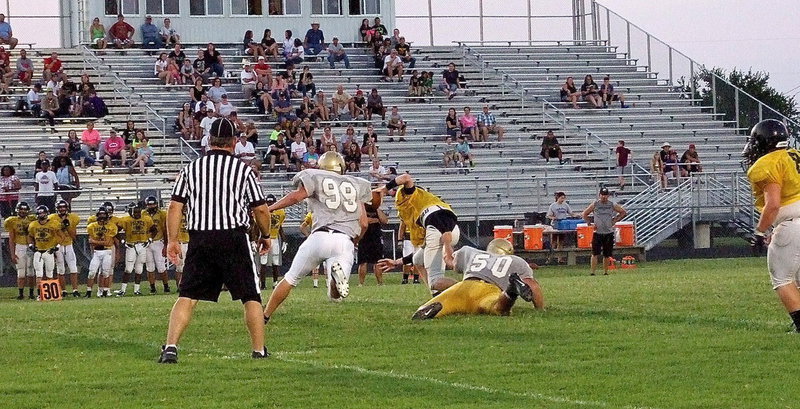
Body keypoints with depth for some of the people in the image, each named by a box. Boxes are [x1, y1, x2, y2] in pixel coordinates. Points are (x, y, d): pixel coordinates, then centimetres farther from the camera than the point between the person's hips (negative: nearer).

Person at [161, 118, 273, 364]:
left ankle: (170, 347, -11)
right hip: (234, 237, -2)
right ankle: (259, 350, 10)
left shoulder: (191, 169, 7)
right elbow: (261, 209, 5)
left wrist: (172, 240, 8)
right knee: (251, 297, 8)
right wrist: (265, 236, 21)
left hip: (199, 239, 2)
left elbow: (175, 206, 2)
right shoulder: (243, 170, 2)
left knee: (187, 296, 3)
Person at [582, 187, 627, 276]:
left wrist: (615, 221, 3)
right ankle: (593, 272, -10)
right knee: (595, 254, -10)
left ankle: (605, 272, 17)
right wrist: (590, 223, -3)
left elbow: (623, 212, 13)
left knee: (607, 255, 7)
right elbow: (584, 214, 10)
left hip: (609, 233, 2)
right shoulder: (595, 204, 1)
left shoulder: (612, 205, 4)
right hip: (597, 232, -2)